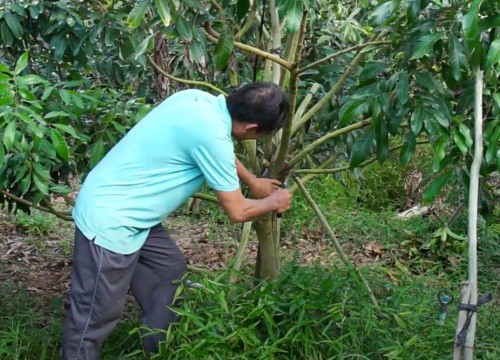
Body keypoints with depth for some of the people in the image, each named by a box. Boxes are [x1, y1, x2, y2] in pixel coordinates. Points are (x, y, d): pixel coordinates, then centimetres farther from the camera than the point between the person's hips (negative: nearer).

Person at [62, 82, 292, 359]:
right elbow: (237, 212, -12)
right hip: (109, 221, -10)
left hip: (126, 211, 10)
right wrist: (273, 202, 7)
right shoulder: (211, 134, -25)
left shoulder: (199, 99, 1)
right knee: (94, 317, 0)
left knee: (169, 269, 21)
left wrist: (253, 182, 34)